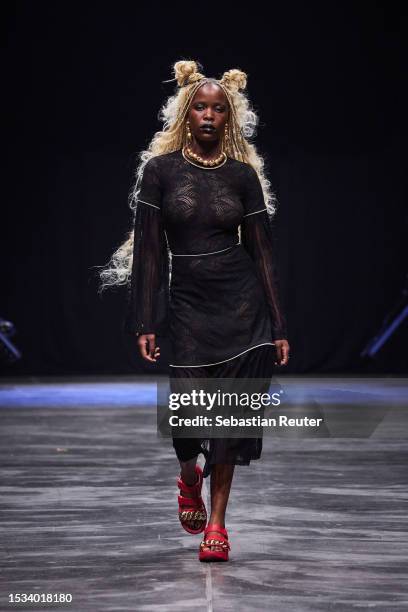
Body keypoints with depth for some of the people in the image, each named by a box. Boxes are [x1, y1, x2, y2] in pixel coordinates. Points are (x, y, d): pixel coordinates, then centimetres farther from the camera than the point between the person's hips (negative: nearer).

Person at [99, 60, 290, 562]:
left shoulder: (244, 174, 2)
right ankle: (189, 479, 30)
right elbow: (148, 250, -2)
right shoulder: (159, 170, -1)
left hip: (242, 304, 1)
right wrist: (145, 325, -6)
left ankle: (217, 521, 14)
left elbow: (263, 251, 4)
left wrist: (278, 326, 1)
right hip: (187, 304, -1)